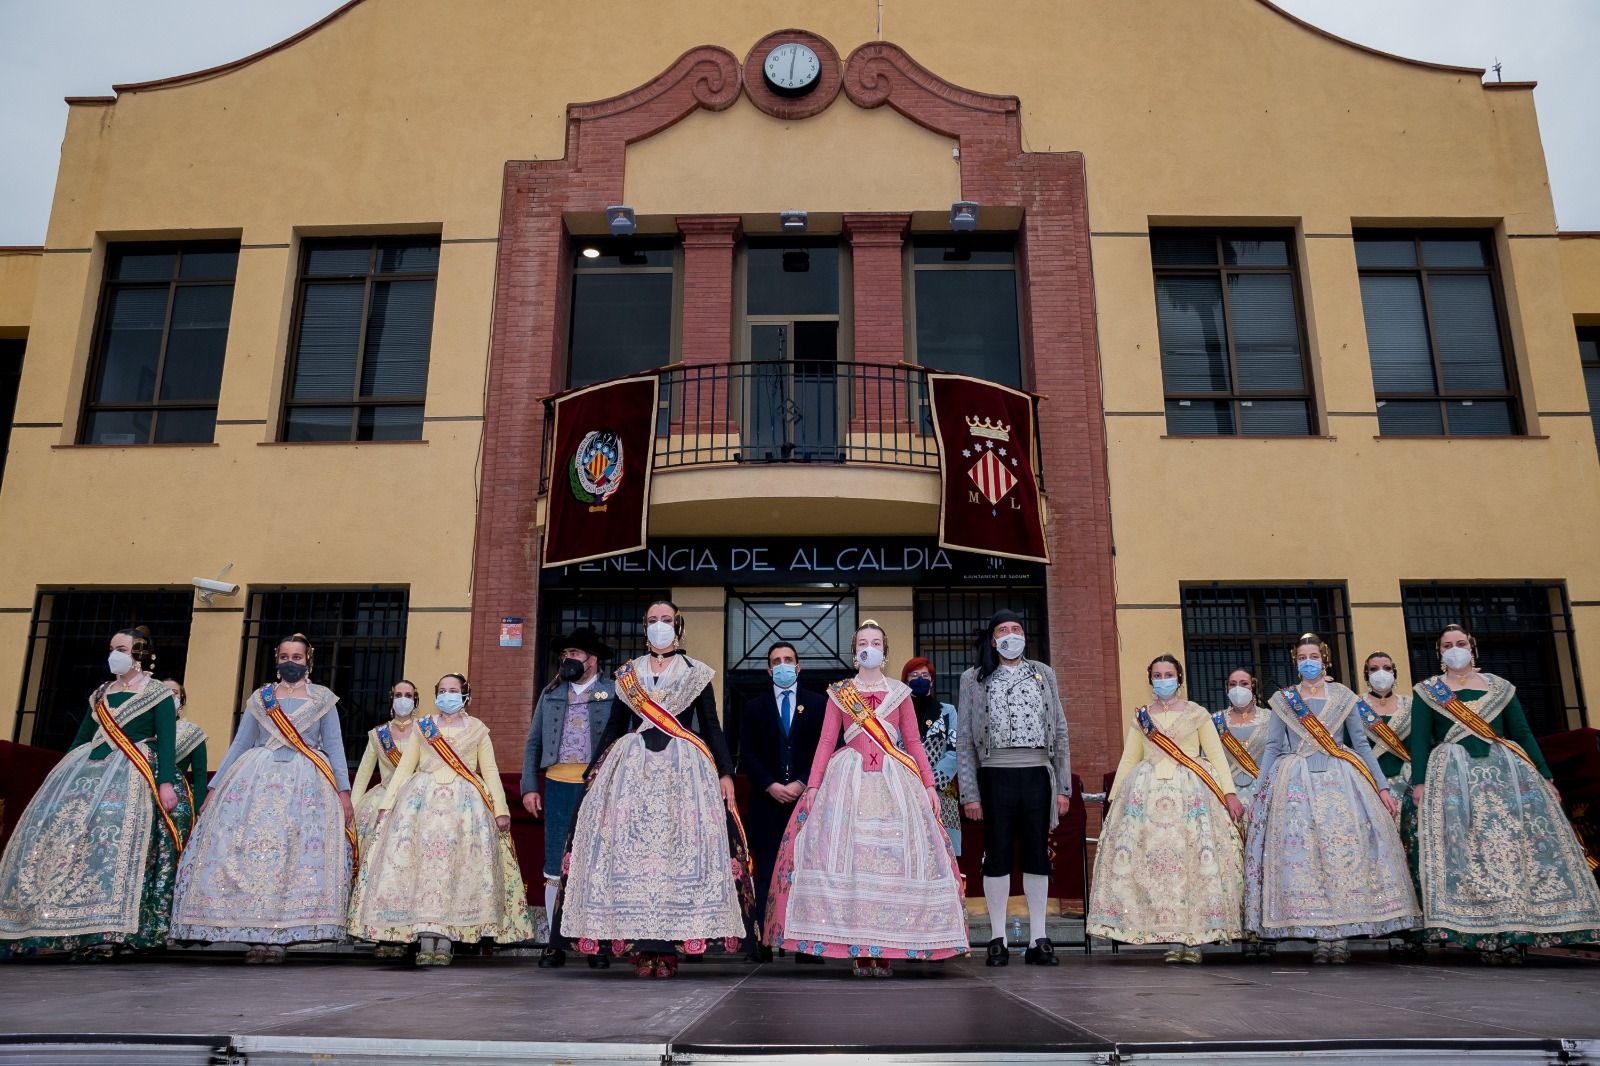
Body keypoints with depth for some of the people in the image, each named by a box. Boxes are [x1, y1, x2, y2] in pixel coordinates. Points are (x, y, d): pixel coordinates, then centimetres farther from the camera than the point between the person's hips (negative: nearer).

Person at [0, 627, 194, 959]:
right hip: (92, 770, 7)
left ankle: (106, 933, -22)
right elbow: (82, 737, 22)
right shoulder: (100, 693, 20)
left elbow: (167, 741, -7)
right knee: (57, 826, -7)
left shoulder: (158, 693, 1)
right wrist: (62, 776, 16)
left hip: (134, 774, -7)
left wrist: (166, 782, -18)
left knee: (116, 836, -22)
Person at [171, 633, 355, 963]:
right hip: (257, 780, 2)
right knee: (247, 850, -10)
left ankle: (277, 938, -8)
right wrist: (214, 787, 10)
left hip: (306, 784, -2)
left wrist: (343, 791, -3)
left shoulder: (323, 699, 10)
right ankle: (256, 935, -6)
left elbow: (335, 747, 6)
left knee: (297, 855, -11)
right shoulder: (259, 697, 15)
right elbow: (239, 745, 15)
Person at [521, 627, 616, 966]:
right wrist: (529, 786, 5)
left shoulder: (613, 693, 2)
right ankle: (554, 942, 12)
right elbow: (533, 742, 14)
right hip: (558, 785, 3)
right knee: (555, 866, 4)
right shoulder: (551, 693, 14)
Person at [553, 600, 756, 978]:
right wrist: (594, 772, 9)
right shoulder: (626, 674, 16)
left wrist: (725, 773, -2)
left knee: (681, 849, -10)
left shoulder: (697, 673, 10)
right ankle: (640, 946, -3)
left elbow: (712, 727, 7)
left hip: (684, 769, -2)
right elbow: (614, 728, 17)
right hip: (632, 767, 2)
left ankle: (668, 947, -6)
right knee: (628, 850, -7)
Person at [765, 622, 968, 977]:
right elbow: (826, 742, 6)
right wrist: (813, 785, -3)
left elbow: (914, 743, 9)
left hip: (894, 781, 0)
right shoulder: (839, 693, 11)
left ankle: (887, 948, 1)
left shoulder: (900, 693, 11)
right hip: (848, 780, 0)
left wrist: (929, 785, 1)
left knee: (893, 858, -6)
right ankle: (858, 950, 0)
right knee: (846, 856, -7)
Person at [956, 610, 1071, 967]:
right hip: (995, 776, -2)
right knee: (997, 856, 1)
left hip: (1037, 775, 2)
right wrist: (969, 793, -4)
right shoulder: (974, 679, 5)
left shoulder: (1043, 674, 12)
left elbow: (1059, 731, 11)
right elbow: (963, 740, 3)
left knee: (1038, 856, 5)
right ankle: (998, 940, 8)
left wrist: (1063, 786, 5)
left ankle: (1038, 938, 12)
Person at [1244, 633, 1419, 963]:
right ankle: (1321, 937, -1)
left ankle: (1342, 936, -2)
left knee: (1344, 850, -7)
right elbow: (1272, 748, 7)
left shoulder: (1343, 697, 10)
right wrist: (1259, 794, 2)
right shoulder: (1282, 700, 9)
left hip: (1340, 781, 0)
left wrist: (1382, 787, 3)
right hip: (1296, 784, 0)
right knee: (1303, 855, -7)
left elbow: (1361, 744, 10)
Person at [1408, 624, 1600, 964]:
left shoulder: (1499, 687, 16)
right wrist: (1419, 782, -10)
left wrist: (1545, 776, 5)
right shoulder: (1426, 691, 9)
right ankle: (1486, 933, -8)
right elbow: (1420, 738, 1)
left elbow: (1523, 733, 12)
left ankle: (1518, 932, -3)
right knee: (1468, 851, -10)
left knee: (1520, 844, -7)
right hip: (1454, 777, -2)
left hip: (1507, 771, 2)